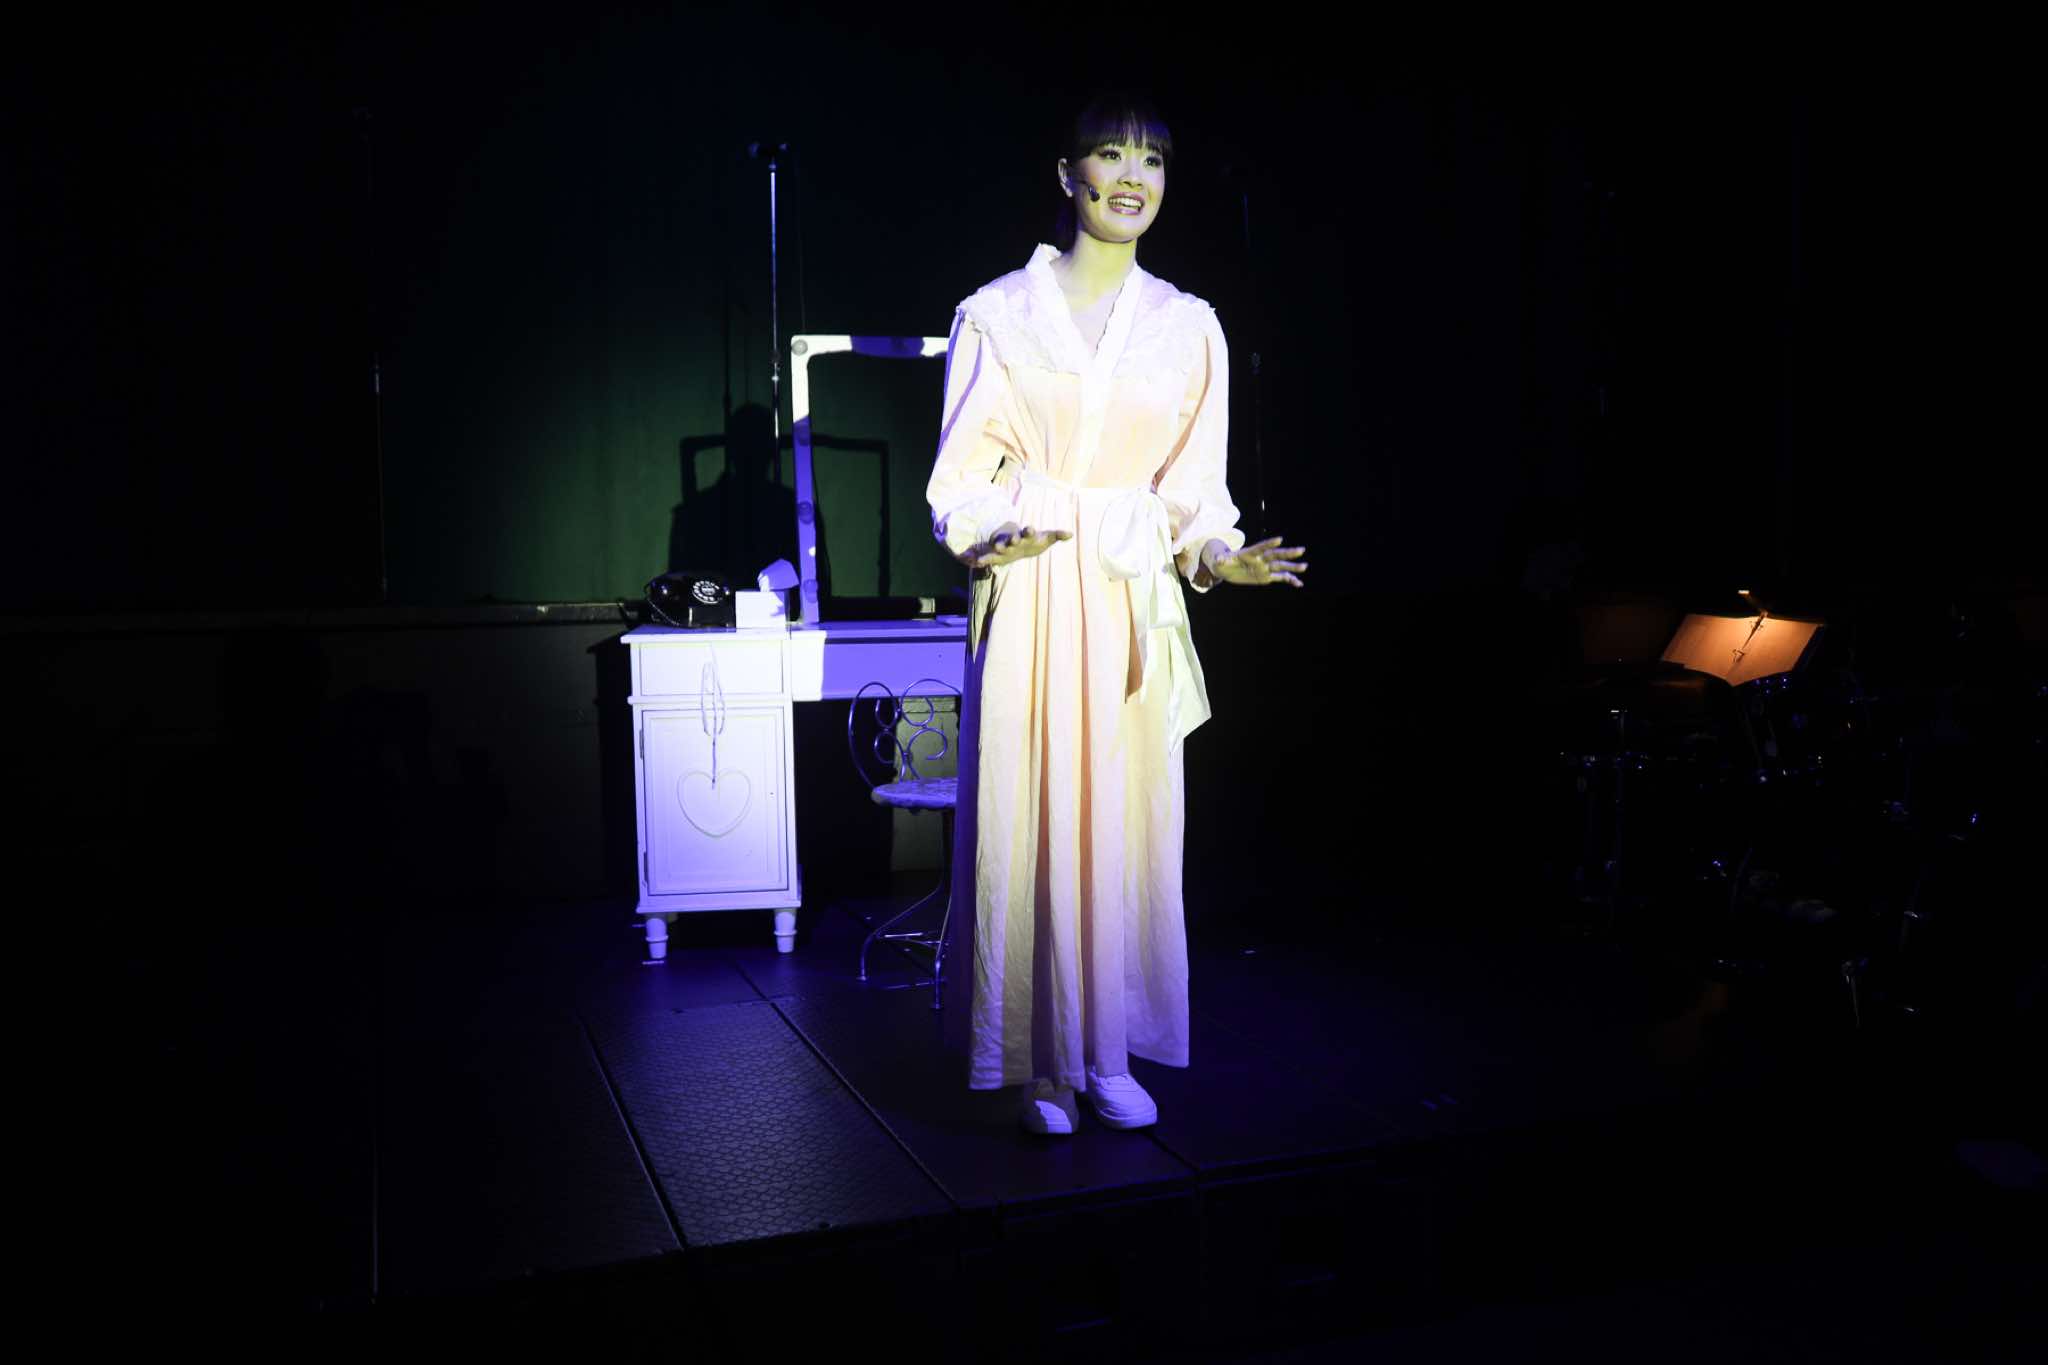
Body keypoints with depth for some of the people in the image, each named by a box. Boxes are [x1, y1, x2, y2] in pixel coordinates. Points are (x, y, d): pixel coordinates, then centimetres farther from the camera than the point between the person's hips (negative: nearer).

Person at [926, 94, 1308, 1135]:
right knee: (1031, 827, -1)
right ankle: (1039, 1063, 14)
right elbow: (960, 478, 2)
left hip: (1134, 609, 3)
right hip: (1031, 607, -2)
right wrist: (999, 534, -18)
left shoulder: (1188, 326, 11)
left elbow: (1194, 488, 11)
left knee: (1126, 825, 5)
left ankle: (1109, 1057, 19)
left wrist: (1214, 554, -8)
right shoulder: (997, 314, 4)